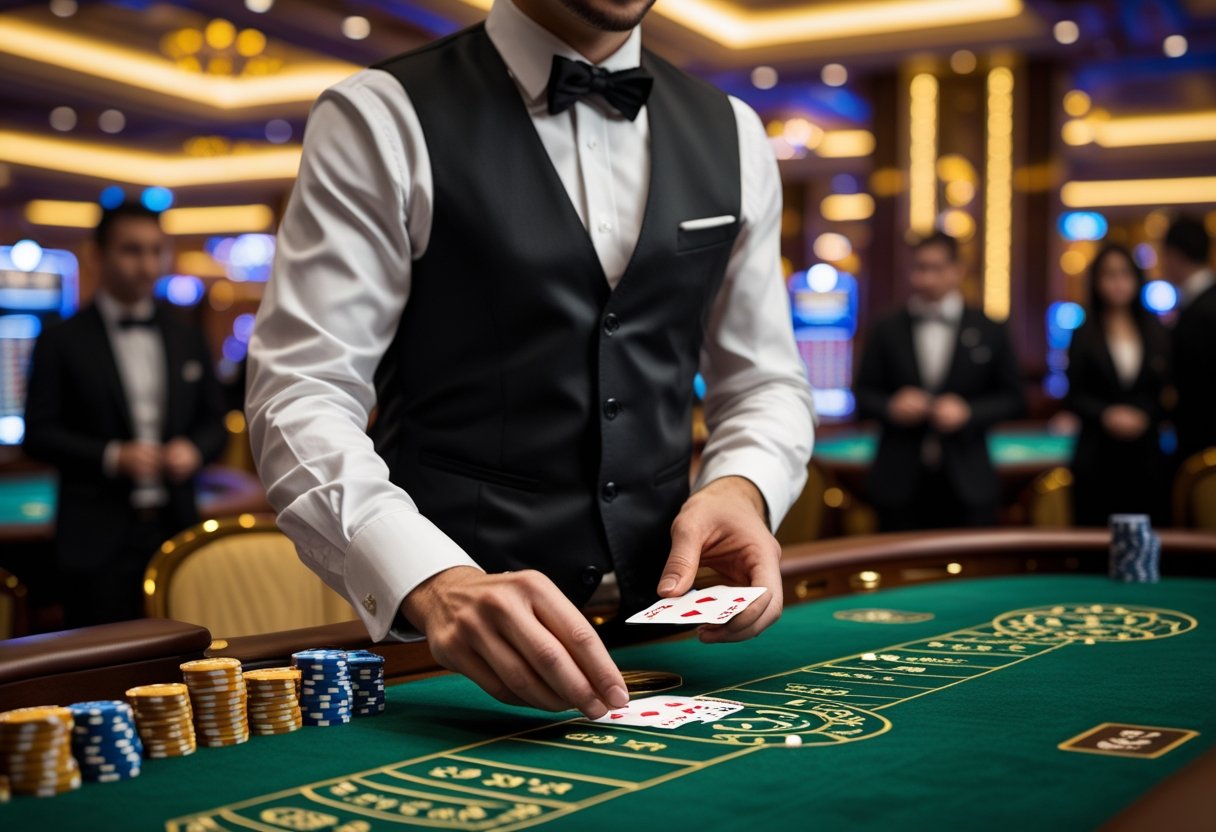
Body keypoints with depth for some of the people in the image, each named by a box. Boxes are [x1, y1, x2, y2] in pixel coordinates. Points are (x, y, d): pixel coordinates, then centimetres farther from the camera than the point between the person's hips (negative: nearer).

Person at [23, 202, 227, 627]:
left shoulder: (187, 339, 13)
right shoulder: (62, 342, 1)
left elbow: (214, 420, 16)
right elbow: (38, 433, -3)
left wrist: (194, 448, -6)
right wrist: (111, 456, -17)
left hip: (175, 531, 4)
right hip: (99, 540, -3)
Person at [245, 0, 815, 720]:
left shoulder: (733, 136, 11)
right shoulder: (381, 119, -4)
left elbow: (765, 380, 15)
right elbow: (301, 396, -11)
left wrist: (743, 486, -8)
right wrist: (432, 582, -29)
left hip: (657, 614, 4)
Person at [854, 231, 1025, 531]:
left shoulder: (989, 331, 5)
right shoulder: (886, 330, 7)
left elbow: (1012, 399, 6)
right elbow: (863, 393, 9)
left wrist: (969, 412, -10)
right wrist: (891, 406, -12)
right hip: (899, 483, 1)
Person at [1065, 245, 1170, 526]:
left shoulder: (1155, 332, 11)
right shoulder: (1084, 336, 5)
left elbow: (1166, 390, 8)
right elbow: (1074, 396, 2)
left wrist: (1146, 416, -10)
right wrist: (1106, 415, -13)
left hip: (1145, 453, 2)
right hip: (1098, 453, -2)